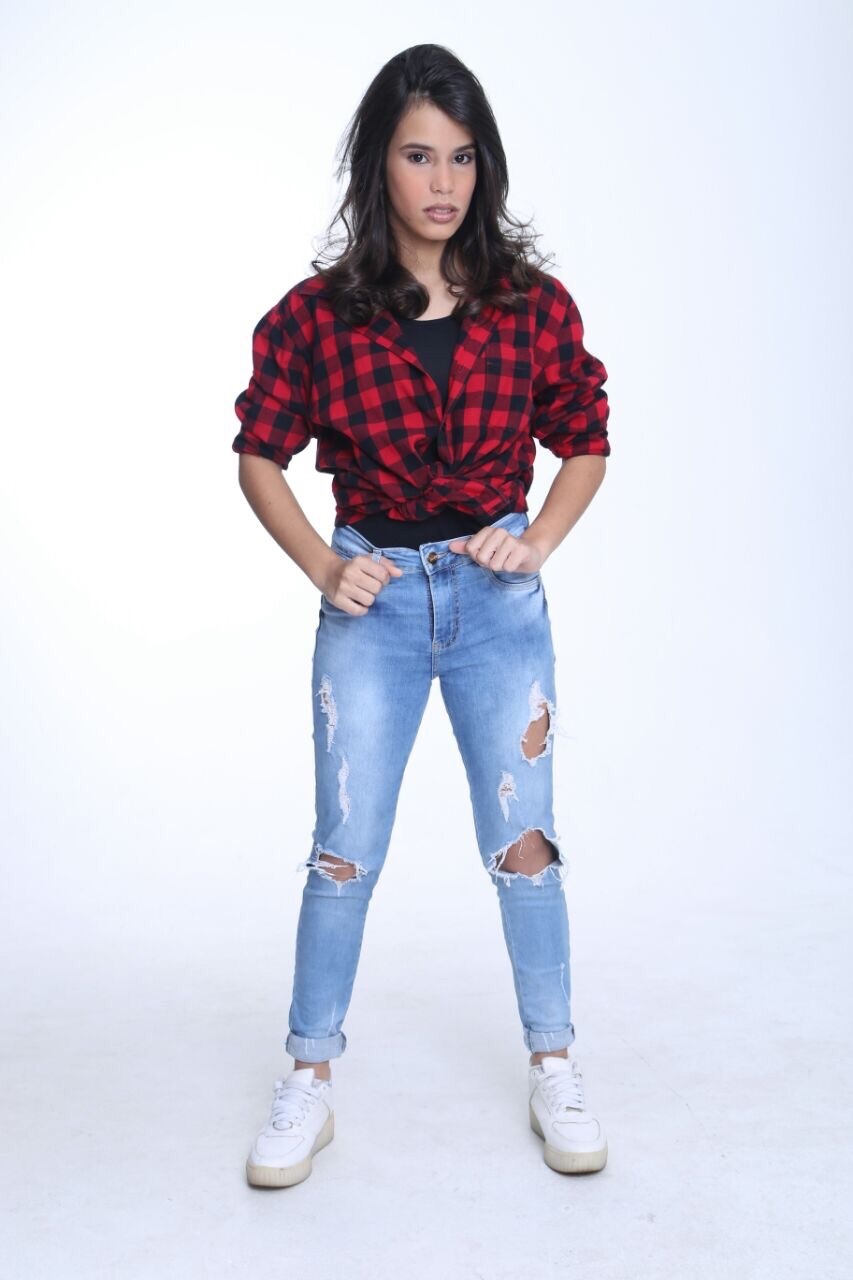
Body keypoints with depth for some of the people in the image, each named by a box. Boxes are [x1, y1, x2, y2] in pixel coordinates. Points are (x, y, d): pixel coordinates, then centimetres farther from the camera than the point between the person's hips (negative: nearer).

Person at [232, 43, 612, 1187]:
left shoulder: (533, 306, -3)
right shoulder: (318, 314, -5)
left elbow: (586, 446, 8)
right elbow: (260, 457, 4)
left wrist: (536, 543, -7)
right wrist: (322, 568, -7)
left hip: (500, 600, 1)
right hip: (374, 600, 0)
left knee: (523, 843, 7)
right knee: (344, 854, 5)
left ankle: (554, 1071, 25)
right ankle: (309, 1081, 22)